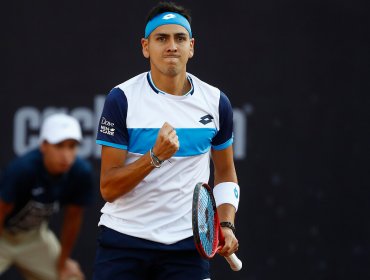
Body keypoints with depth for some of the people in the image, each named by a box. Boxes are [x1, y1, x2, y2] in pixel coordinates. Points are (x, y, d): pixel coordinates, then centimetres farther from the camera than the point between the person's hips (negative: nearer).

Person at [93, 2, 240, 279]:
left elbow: (226, 173, 18)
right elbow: (108, 189, -10)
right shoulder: (122, 99, -7)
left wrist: (227, 225, 1)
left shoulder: (216, 102, 3)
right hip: (123, 240, -2)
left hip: (186, 245, 2)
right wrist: (156, 156, -24)